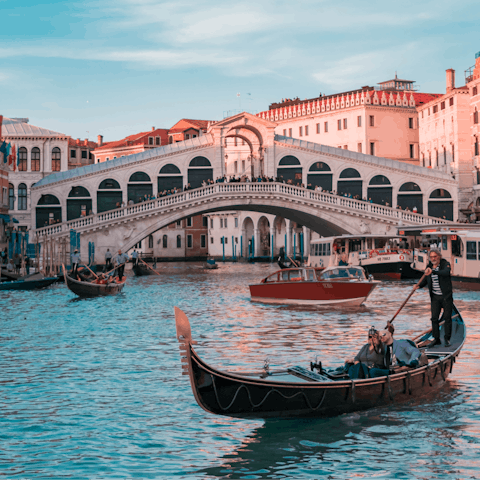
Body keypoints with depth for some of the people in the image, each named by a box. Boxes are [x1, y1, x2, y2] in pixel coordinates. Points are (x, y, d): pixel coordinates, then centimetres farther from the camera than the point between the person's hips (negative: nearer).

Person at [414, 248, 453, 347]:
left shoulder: (446, 264, -12)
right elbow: (425, 280, 12)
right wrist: (419, 286, -9)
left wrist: (433, 272, -49)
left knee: (447, 318, 2)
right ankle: (436, 339, 10)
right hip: (435, 297, 4)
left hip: (446, 296, -4)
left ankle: (447, 339, 14)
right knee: (434, 318, 1)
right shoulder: (429, 267, 3)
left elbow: (446, 272, -34)